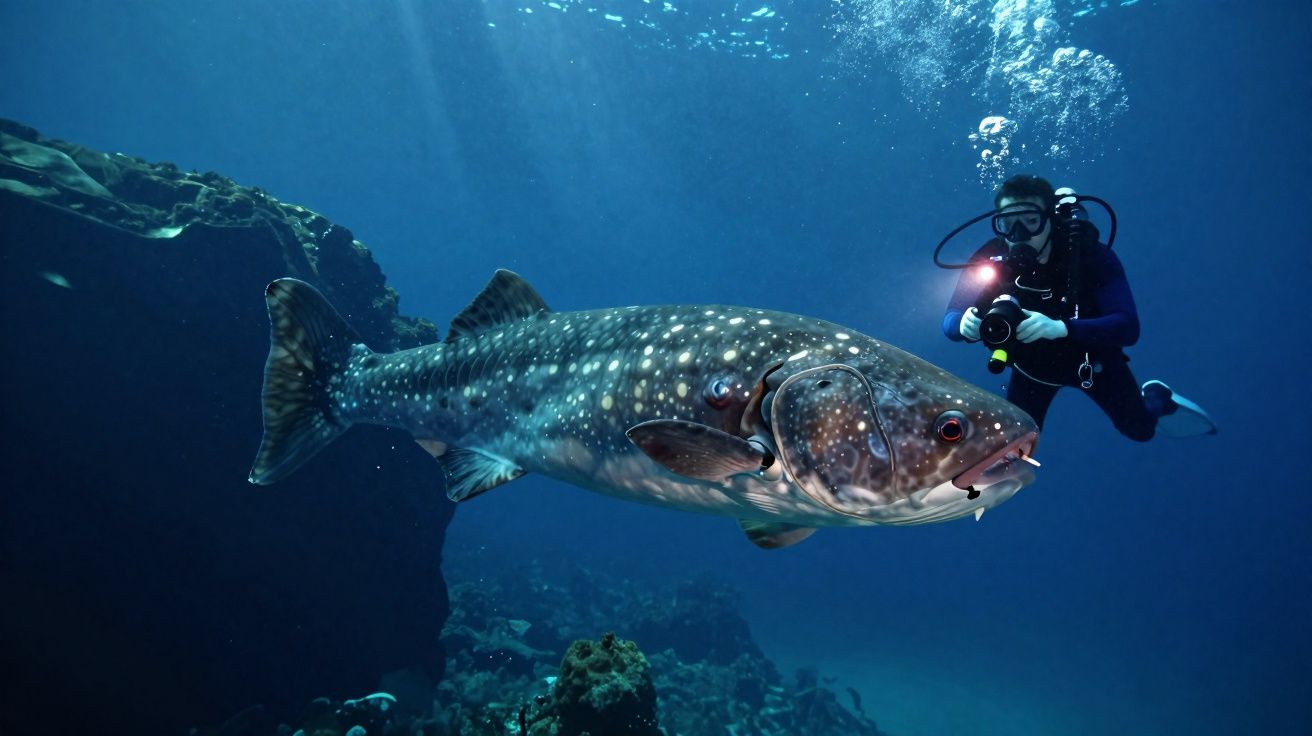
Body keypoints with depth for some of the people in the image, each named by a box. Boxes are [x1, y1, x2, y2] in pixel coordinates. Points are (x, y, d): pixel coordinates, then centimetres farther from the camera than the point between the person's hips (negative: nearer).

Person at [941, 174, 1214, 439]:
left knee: (1139, 429, 18)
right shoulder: (989, 261, -29)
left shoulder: (1091, 254, -32)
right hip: (1032, 367, 1)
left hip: (1091, 359, 0)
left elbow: (1128, 327, -40)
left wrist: (1061, 328, -58)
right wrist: (965, 324, -53)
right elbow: (950, 321, -27)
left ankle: (1156, 398, 52)